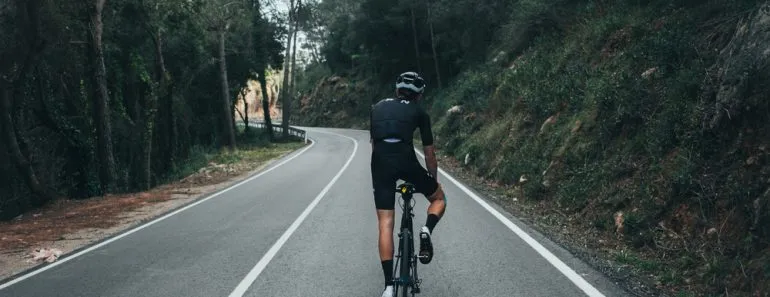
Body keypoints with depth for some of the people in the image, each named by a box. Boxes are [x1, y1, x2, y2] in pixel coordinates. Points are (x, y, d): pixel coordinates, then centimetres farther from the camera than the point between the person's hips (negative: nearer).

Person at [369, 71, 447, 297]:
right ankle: (427, 230, -7)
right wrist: (434, 178, 34)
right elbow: (429, 154, 21)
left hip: (380, 162, 2)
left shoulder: (378, 107, 26)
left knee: (385, 224, 7)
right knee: (438, 197, 24)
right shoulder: (419, 112, 17)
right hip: (406, 160, -2)